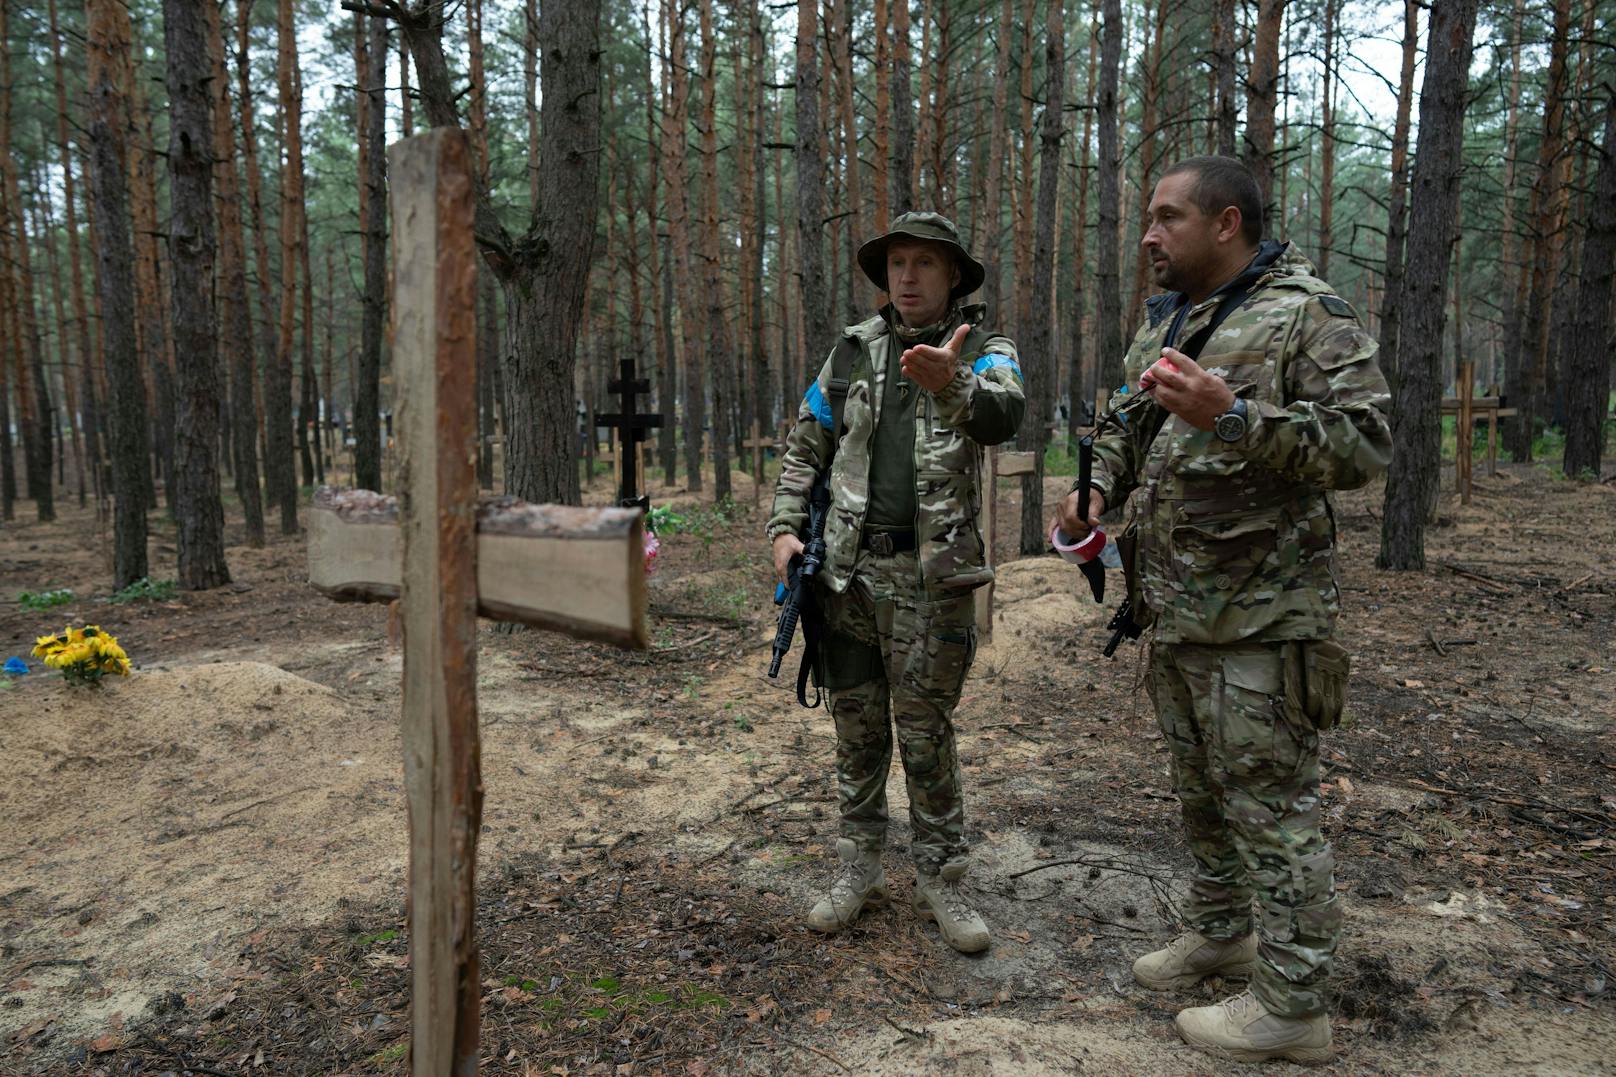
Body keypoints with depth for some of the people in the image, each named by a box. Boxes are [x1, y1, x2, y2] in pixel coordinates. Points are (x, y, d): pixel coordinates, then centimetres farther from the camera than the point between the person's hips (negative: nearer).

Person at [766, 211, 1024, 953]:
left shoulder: (984, 350, 1)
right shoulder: (855, 350, 10)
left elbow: (1003, 417, -23)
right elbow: (805, 446, 15)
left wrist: (953, 383, -44)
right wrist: (785, 528, 3)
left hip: (932, 575, -3)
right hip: (849, 568, 3)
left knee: (925, 732, 4)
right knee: (857, 727, 11)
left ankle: (940, 879, 20)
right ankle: (858, 869, 26)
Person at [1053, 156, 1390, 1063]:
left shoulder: (1308, 316, -10)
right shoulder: (1163, 324, 14)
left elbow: (1367, 444, -18)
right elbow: (1124, 427, 25)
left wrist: (1235, 418, -29)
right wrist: (1098, 490, 5)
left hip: (1260, 614, -8)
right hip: (1178, 608, 8)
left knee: (1270, 800, 0)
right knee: (1201, 784, 20)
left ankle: (1292, 1005, 15)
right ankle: (1219, 933, 39)